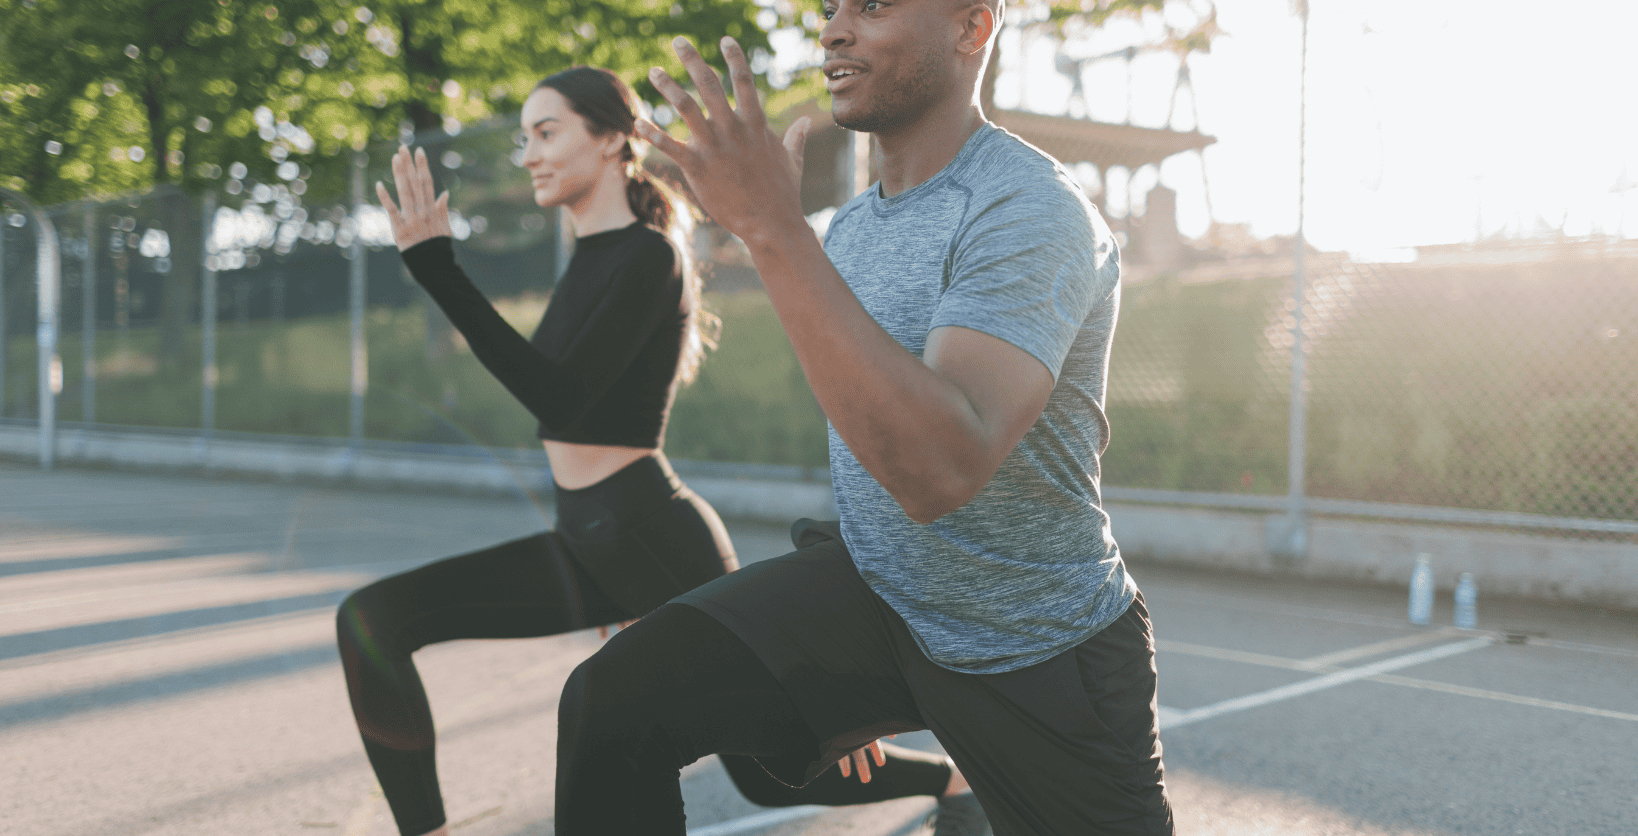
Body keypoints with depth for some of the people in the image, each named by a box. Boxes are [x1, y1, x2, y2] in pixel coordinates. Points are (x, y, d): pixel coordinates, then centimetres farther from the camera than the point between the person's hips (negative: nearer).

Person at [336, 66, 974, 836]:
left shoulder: (648, 258, -14)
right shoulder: (592, 257, 13)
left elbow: (561, 400, -24)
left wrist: (436, 268, -28)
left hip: (655, 541, -8)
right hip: (585, 543, 8)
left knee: (769, 774, 7)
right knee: (371, 619, -9)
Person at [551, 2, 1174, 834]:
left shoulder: (1032, 214, -22)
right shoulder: (846, 226, 4)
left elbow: (942, 471, -38)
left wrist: (772, 227, -39)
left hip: (1042, 659, -5)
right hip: (874, 590, 5)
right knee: (613, 702, -16)